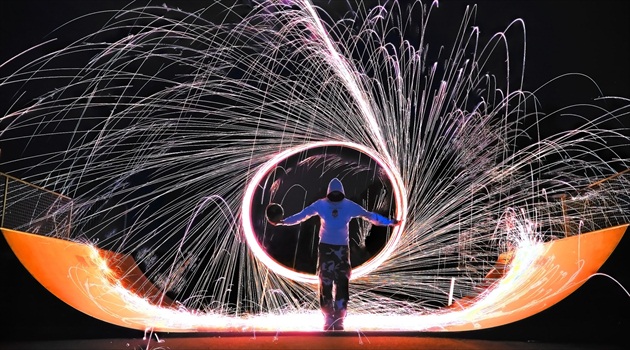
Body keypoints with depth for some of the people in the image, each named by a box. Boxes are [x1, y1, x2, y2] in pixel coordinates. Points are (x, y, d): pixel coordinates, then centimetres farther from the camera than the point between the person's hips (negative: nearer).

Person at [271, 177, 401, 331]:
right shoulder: (321, 204, -3)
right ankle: (328, 320, 7)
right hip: (325, 247, 0)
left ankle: (339, 320, 3)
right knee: (325, 284, -1)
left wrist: (389, 222, 2)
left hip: (342, 248, 1)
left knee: (342, 284, -4)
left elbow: (369, 215, 4)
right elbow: (302, 215, 0)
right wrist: (283, 221, -7)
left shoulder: (350, 205, -1)